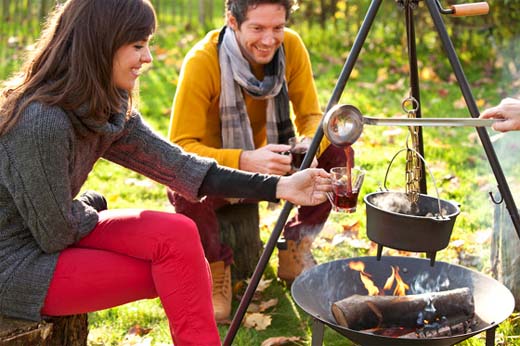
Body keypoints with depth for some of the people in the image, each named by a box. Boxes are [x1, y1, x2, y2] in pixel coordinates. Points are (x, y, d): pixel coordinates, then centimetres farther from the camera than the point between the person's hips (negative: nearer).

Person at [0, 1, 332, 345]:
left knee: (178, 234, -9)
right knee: (174, 246, -10)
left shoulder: (107, 110, -1)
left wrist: (278, 187, -8)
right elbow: (55, 234, -21)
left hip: (51, 235, 7)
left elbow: (176, 165, -4)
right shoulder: (42, 120, -28)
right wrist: (92, 203, 0)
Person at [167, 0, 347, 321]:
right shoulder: (201, 61, -26)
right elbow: (181, 148, -27)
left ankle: (295, 249, 3)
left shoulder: (291, 47, -14)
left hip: (263, 164, 4)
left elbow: (312, 117, -8)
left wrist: (310, 144, -33)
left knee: (338, 152, -16)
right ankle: (217, 269, -7)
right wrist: (244, 161, -43)